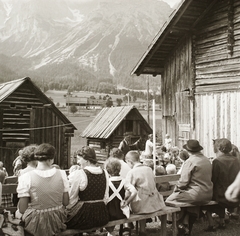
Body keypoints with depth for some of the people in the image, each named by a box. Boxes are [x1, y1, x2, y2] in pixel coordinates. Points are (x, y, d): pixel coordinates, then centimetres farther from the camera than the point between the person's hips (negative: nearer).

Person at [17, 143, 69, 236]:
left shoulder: (26, 177, -14)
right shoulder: (61, 174, -7)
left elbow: (22, 209, -12)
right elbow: (65, 202, 0)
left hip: (36, 225, -3)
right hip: (57, 223, 3)